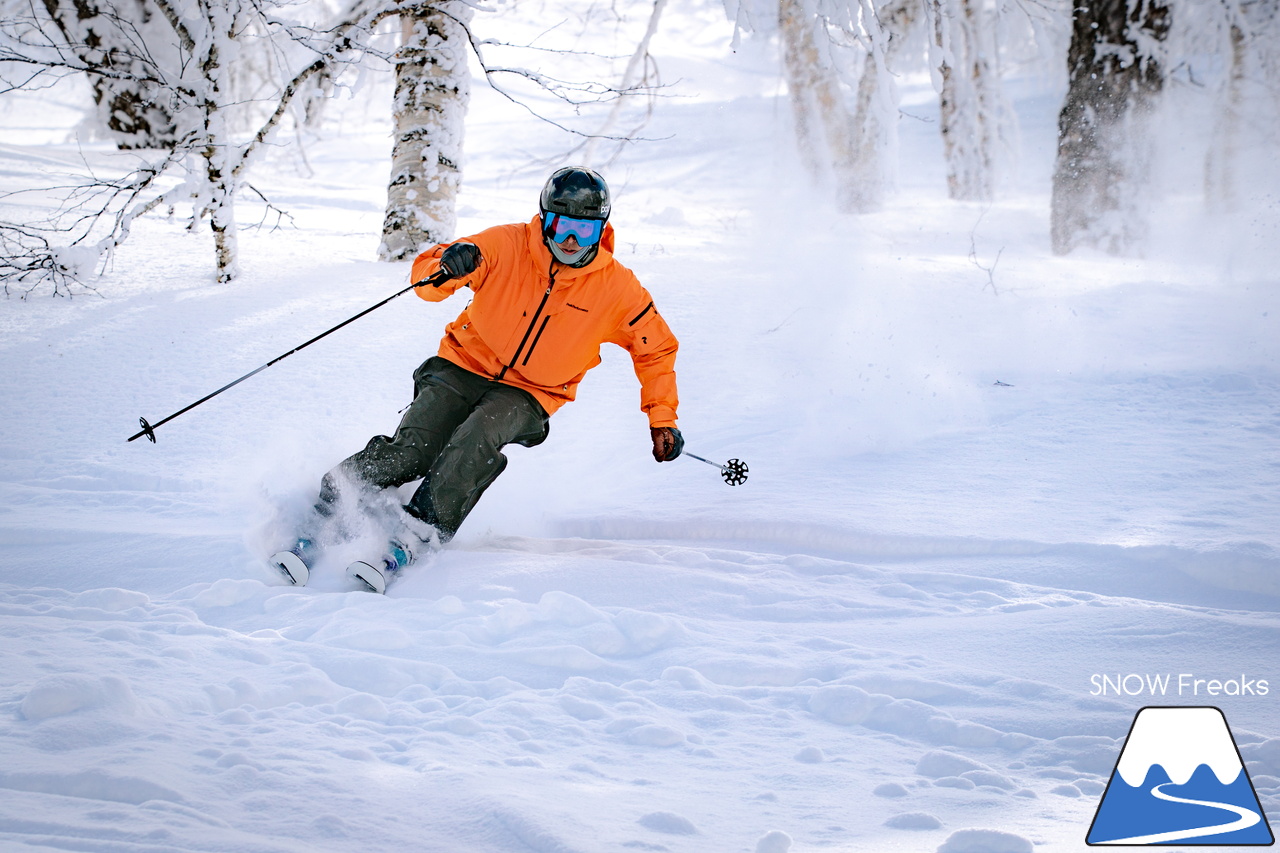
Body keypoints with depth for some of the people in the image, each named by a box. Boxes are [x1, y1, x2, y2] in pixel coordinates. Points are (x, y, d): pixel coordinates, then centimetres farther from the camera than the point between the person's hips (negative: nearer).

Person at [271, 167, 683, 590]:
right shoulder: (507, 246, -9)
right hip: (465, 367, 0)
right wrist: (447, 266, -36)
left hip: (527, 395, 0)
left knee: (474, 443, -33)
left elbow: (656, 349, 8)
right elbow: (427, 274, -12)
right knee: (412, 448, -24)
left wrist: (662, 419, 4)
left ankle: (406, 544, -38)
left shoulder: (617, 287, -7)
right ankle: (321, 521, -14)